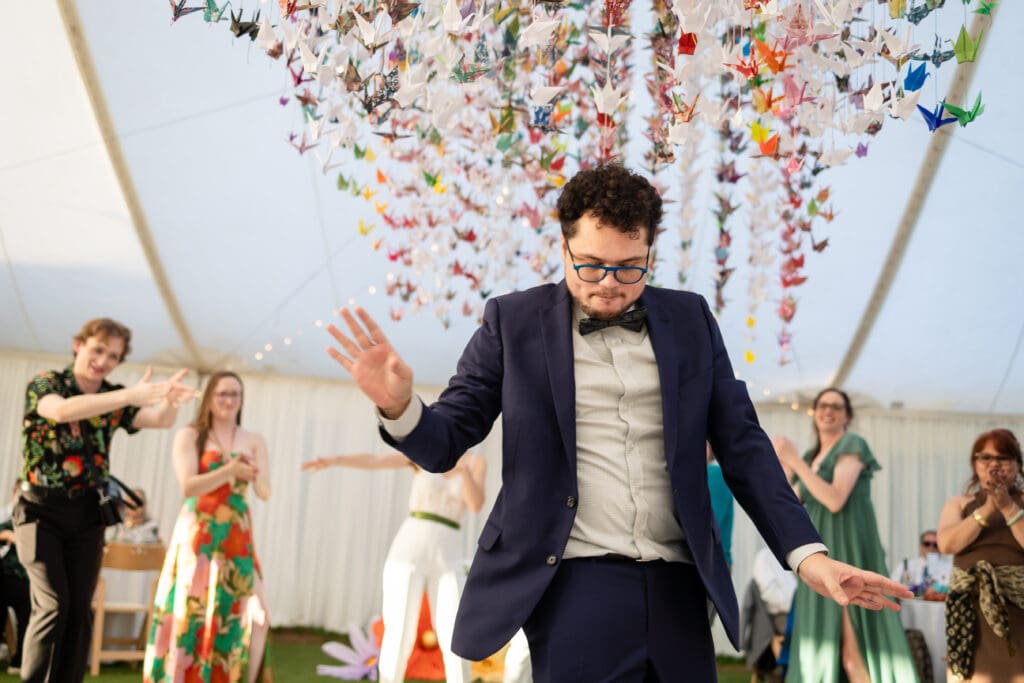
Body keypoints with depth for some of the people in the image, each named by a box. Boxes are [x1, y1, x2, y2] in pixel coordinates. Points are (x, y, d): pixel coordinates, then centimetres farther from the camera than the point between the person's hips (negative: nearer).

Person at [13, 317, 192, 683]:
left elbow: (161, 419, -10)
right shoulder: (44, 383, -8)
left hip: (87, 514, 4)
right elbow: (62, 410, -31)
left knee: (80, 609, 2)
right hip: (41, 510, -4)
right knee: (53, 604, -13)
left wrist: (170, 399, -35)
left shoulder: (114, 397, 5)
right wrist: (129, 395, -42)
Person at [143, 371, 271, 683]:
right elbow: (188, 486, -9)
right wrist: (228, 471, -23)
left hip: (237, 538, 2)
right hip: (196, 535, -2)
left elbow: (265, 492, 2)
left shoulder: (254, 441, 10)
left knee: (237, 613, -6)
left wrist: (252, 475, -21)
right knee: (190, 612, -4)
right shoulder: (189, 436, 3)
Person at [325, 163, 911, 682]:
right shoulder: (513, 321, 2)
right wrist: (400, 406, -21)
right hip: (574, 586, -3)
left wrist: (806, 552, -2)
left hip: (676, 590, 3)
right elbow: (445, 444, 2)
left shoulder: (690, 319, 9)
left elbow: (741, 443, 9)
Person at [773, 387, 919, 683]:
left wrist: (795, 461, -15)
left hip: (849, 552, -7)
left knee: (853, 651, -14)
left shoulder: (852, 444, -4)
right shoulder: (811, 456, 18)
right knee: (823, 644, 4)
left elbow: (835, 500, -17)